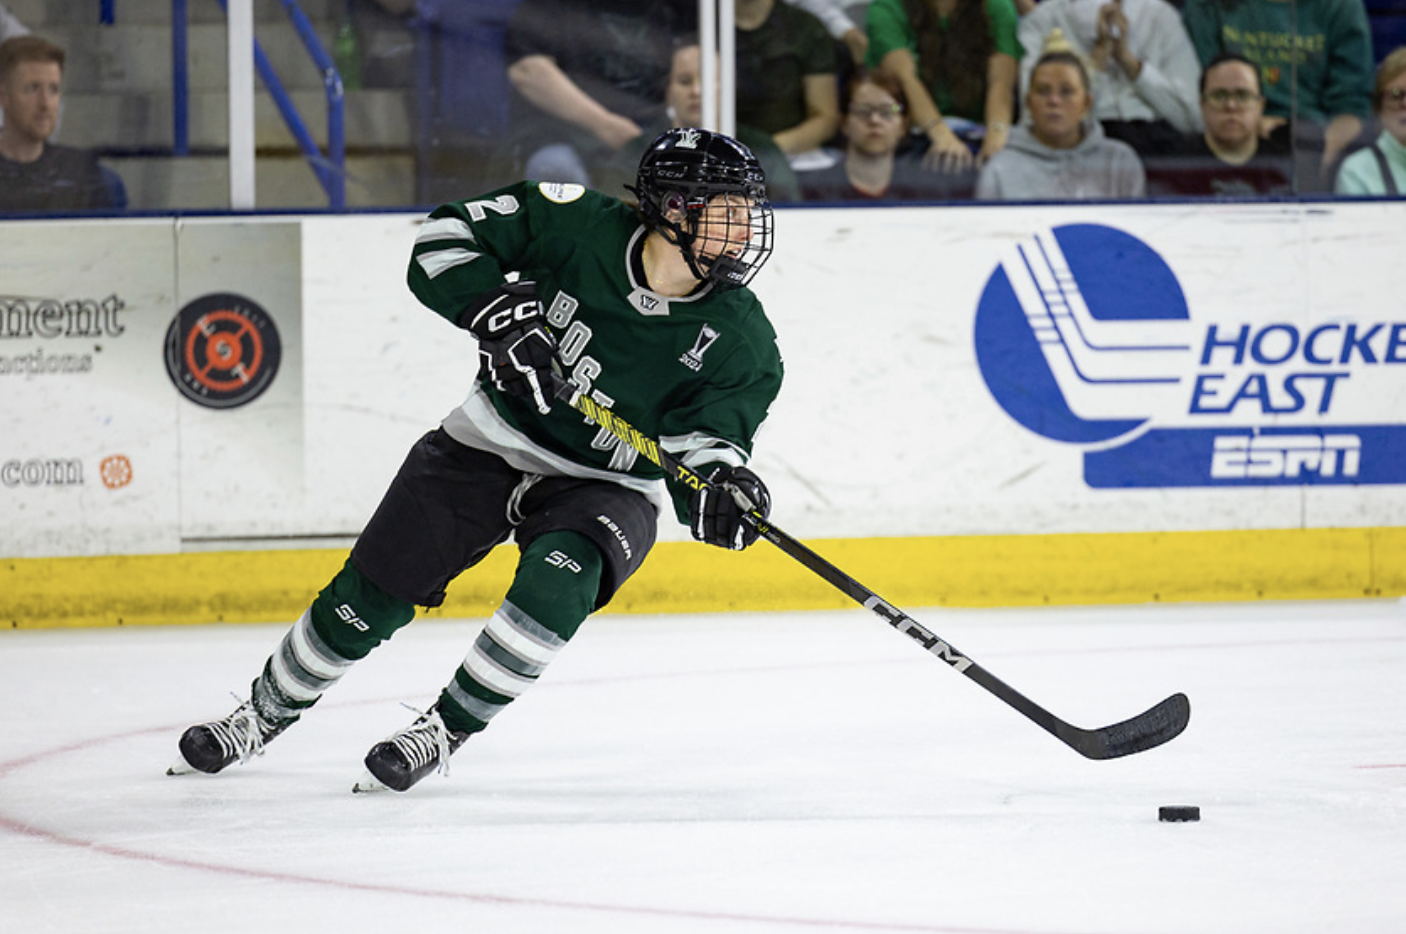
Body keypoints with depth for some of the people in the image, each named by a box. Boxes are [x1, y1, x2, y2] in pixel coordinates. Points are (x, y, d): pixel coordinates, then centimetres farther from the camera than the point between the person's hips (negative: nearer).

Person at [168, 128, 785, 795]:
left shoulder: (742, 342, -19)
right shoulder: (579, 227, -18)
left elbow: (708, 441, -20)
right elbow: (448, 235, -11)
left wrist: (719, 489, -42)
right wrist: (492, 307, -28)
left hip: (606, 485, -1)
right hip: (492, 441, 1)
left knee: (557, 583, -32)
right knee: (371, 594, 1)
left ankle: (447, 728, -13)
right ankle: (268, 711, 27)